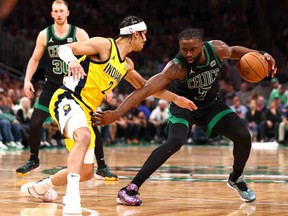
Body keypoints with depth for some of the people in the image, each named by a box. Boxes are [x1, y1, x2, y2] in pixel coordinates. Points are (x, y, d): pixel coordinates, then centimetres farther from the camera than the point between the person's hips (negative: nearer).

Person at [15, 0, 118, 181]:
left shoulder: (80, 34, -9)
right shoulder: (44, 35, -2)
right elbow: (35, 59, 9)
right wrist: (27, 80, -5)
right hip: (52, 86, 2)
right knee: (35, 124, -4)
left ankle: (101, 168, -1)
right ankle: (34, 160, 21)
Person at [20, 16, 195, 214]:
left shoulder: (127, 65, 19)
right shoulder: (104, 45, -6)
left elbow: (145, 86, 35)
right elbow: (64, 48, -13)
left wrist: (175, 99, 33)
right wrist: (72, 60, -35)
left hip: (85, 112, 9)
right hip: (67, 99, -9)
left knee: (86, 172, 11)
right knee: (84, 137, -39)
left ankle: (39, 187, 35)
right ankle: (72, 196, -48)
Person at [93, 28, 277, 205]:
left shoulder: (217, 49, -22)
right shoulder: (176, 68, -35)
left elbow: (233, 51, 4)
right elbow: (145, 89, -44)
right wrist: (117, 113, -54)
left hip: (211, 103, 5)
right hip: (184, 105, -5)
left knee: (243, 137, -5)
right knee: (175, 141, -31)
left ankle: (236, 179, 25)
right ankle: (131, 188, -28)